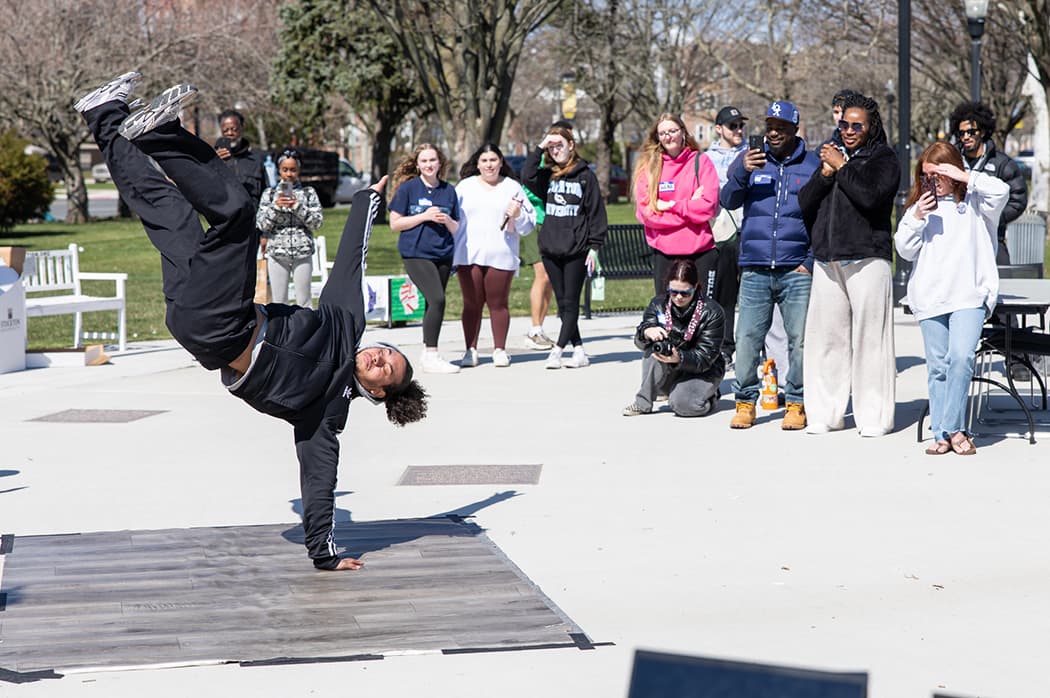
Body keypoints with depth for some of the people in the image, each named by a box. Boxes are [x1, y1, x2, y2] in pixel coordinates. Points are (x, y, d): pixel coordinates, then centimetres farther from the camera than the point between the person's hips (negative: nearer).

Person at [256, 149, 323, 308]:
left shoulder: (308, 193, 4)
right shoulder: (270, 194, 6)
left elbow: (317, 222, -3)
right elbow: (261, 224, 0)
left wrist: (298, 206, -14)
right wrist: (275, 206, -14)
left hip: (303, 252, -1)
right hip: (277, 251, 1)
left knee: (303, 301, 2)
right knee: (278, 302, 4)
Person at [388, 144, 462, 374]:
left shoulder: (448, 190, 11)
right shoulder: (407, 188, 0)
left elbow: (456, 228, 16)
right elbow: (395, 223, -2)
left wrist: (447, 221, -7)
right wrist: (424, 216, -11)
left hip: (443, 255, 5)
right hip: (416, 254, -5)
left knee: (434, 303, 8)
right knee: (437, 299, -18)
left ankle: (427, 352, 21)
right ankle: (431, 356, -15)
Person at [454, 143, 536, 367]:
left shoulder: (513, 188, 10)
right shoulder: (465, 187, 12)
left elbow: (528, 225, 10)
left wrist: (518, 215, -11)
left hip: (501, 257, -1)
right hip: (469, 256, 1)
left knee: (498, 304, 2)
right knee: (471, 304, 2)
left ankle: (500, 350, 11)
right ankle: (471, 351, 8)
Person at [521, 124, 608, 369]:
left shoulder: (584, 175, 0)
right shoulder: (547, 176, 12)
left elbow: (596, 211, -1)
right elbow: (527, 177, -8)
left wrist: (594, 247, -6)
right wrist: (539, 149, -6)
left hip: (576, 250, -5)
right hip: (550, 249, 5)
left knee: (571, 303, -5)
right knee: (563, 303, 6)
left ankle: (557, 351, -8)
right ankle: (578, 351, 11)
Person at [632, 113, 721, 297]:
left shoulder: (701, 161, 4)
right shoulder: (648, 166, 7)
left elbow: (709, 206, -6)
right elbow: (645, 212, -4)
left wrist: (670, 205, -7)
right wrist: (690, 205, -7)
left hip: (700, 251, -1)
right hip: (664, 253, 1)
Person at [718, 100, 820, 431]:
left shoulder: (813, 166, 7)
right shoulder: (750, 161, 11)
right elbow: (727, 201, 2)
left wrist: (811, 261, -2)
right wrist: (742, 172, -16)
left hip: (796, 271, -1)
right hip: (755, 270, 1)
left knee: (800, 341, -1)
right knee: (747, 339, -3)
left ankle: (796, 404, 9)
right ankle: (745, 401, 8)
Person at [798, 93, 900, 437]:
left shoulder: (883, 159, 4)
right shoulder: (831, 156, 20)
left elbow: (870, 195, -15)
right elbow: (805, 204, 13)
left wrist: (841, 167, -5)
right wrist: (825, 173, -1)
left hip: (867, 259, -5)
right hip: (827, 261, 5)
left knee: (869, 337, -7)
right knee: (825, 336, 5)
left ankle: (873, 417, -2)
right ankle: (825, 414, 12)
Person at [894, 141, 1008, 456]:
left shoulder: (973, 202, 6)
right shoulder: (918, 206, 14)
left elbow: (1001, 191, -13)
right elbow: (905, 250, 10)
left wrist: (964, 176, -12)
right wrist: (917, 219, -5)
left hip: (970, 294, -3)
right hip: (930, 297, 3)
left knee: (961, 357, -18)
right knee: (937, 366, 5)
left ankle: (953, 428, -8)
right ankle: (941, 434, 9)